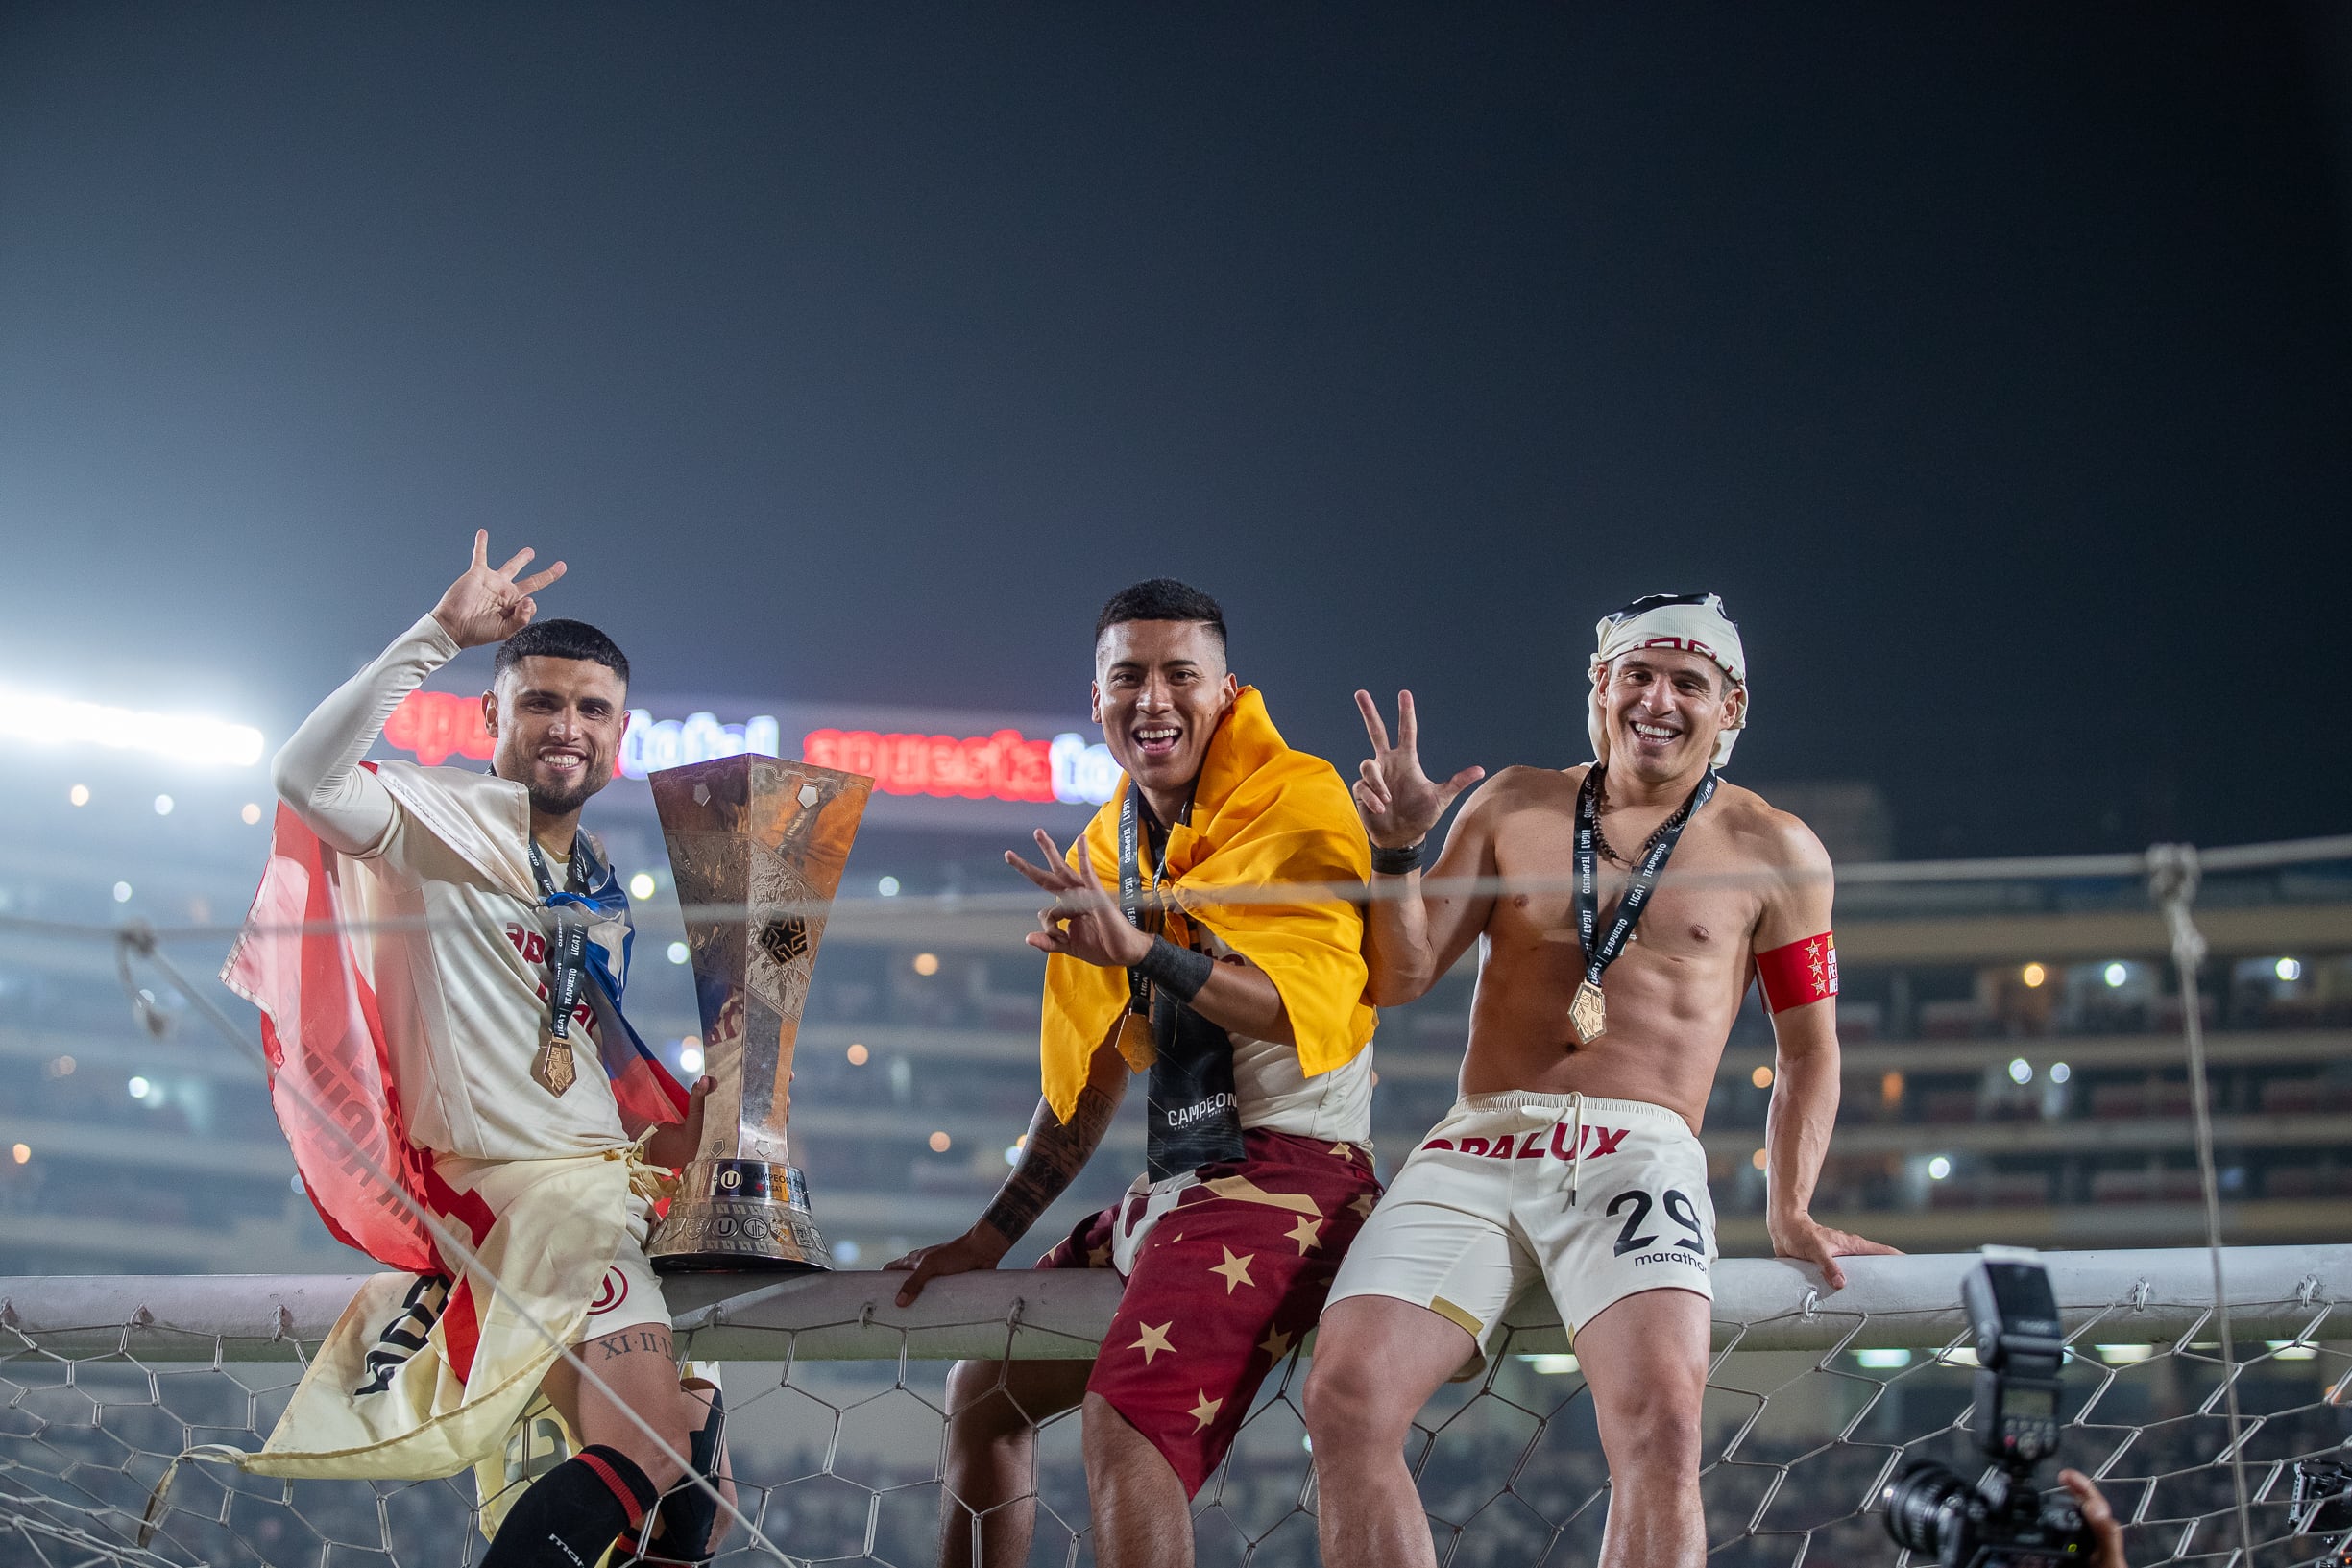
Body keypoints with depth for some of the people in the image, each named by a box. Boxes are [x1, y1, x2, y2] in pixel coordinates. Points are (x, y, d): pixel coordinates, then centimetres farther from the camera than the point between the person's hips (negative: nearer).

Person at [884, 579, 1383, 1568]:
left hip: (1286, 1168, -9)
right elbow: (1085, 1083, 23)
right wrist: (990, 1238, 22)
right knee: (982, 1390, 18)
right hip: (1174, 1185, 9)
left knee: (1127, 1423, -29)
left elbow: (1317, 1004, -23)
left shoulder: (1294, 803, -8)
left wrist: (1144, 952, -34)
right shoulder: (1105, 854, 16)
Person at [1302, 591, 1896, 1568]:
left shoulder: (1775, 852, 13)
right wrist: (1396, 851, -4)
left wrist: (1788, 1212, 6)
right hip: (1475, 1148, 2)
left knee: (1660, 1414, -32)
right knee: (1344, 1398, -21)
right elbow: (1401, 978, 14)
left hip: (1640, 1156, -2)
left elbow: (1808, 1048, 18)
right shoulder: (1513, 807, 17)